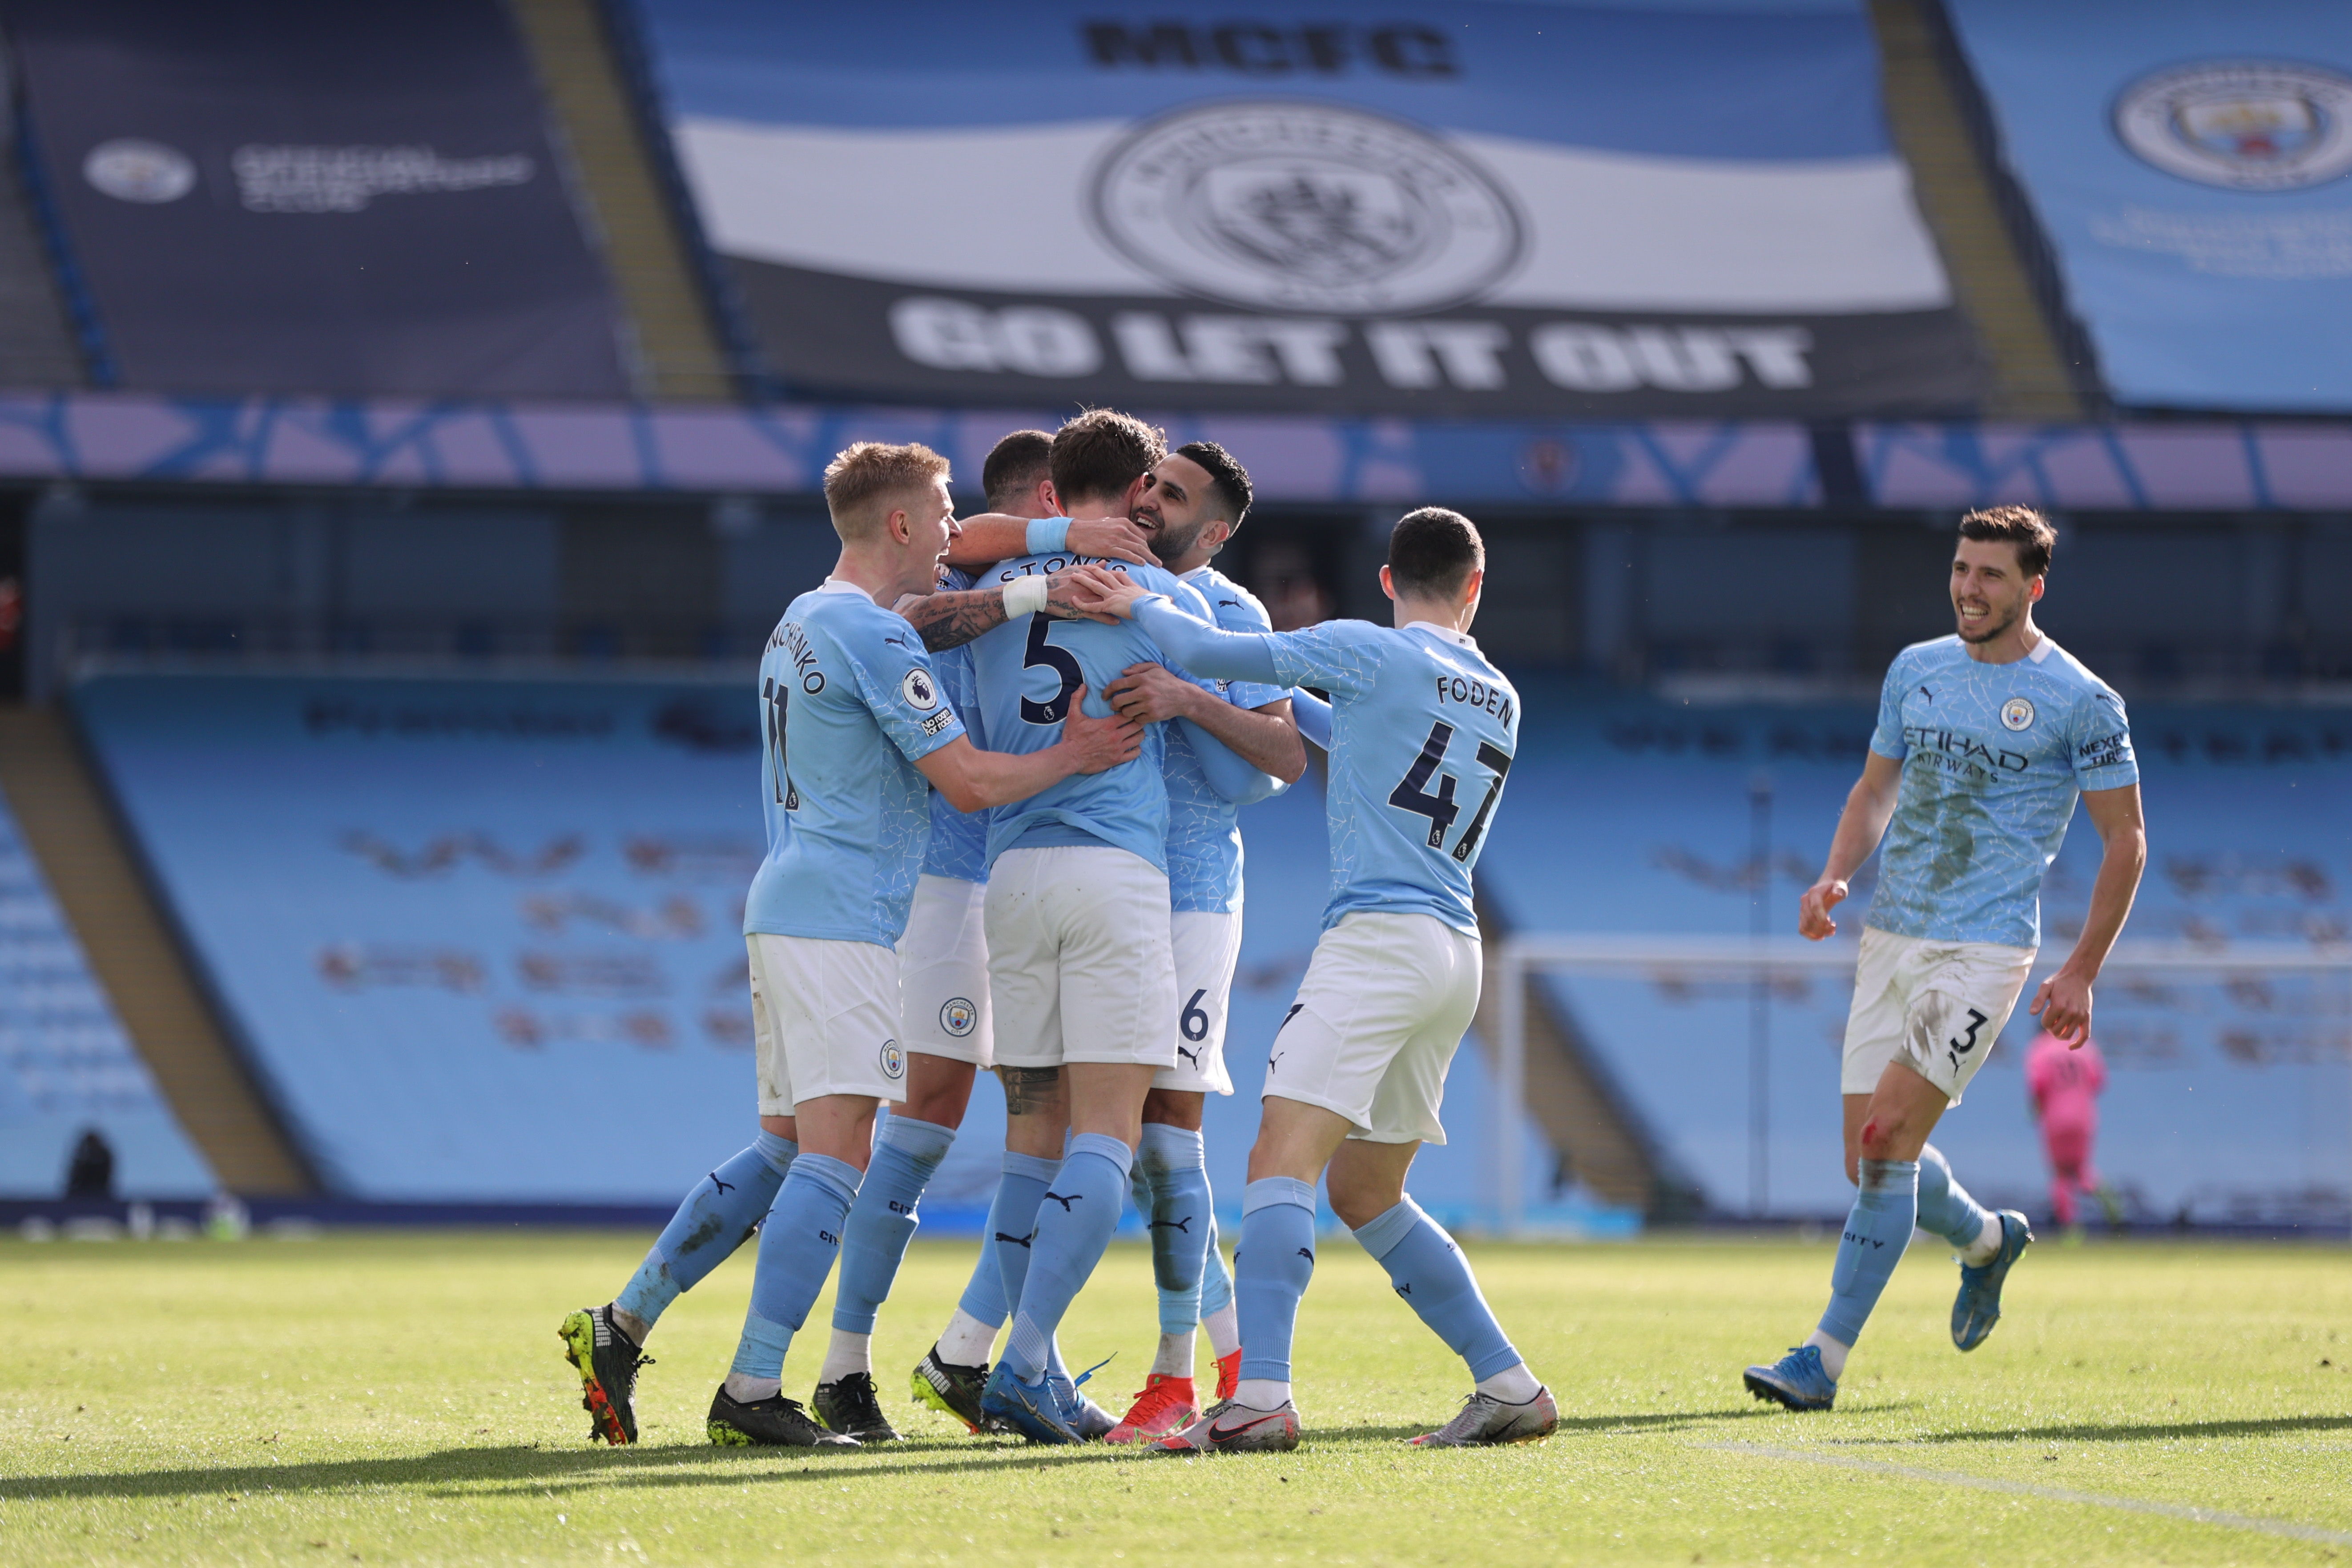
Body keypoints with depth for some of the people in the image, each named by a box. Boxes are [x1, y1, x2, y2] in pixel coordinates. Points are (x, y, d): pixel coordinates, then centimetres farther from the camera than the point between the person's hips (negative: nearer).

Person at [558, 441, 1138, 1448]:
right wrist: (1070, 757, -2)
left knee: (782, 1153, 12)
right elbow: (968, 781, -14)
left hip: (786, 905, 10)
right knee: (834, 1156, -11)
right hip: (842, 920, -10)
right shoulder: (875, 637, -12)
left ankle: (621, 1327, 11)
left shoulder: (800, 625, 18)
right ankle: (752, 1392, -16)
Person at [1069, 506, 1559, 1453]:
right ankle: (1510, 1386, 15)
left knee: (1282, 1159, -16)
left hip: (1379, 938, -8)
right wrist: (1287, 700, 40)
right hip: (1454, 955, 8)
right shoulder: (1499, 699, 19)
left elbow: (1213, 655, -5)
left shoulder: (1368, 652, -1)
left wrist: (1140, 605, 11)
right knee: (1365, 1195, 17)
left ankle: (1259, 1399, -32)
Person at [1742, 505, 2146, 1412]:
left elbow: (2125, 841, -1)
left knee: (1888, 1139, -17)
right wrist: (1835, 877, 3)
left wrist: (2082, 972, -6)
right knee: (1870, 1158, 6)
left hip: (1984, 952, -6)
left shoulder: (2080, 702, -6)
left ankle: (1824, 1360, -15)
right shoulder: (1915, 671, 10)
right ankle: (1986, 1240, 38)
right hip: (1890, 940, 6)